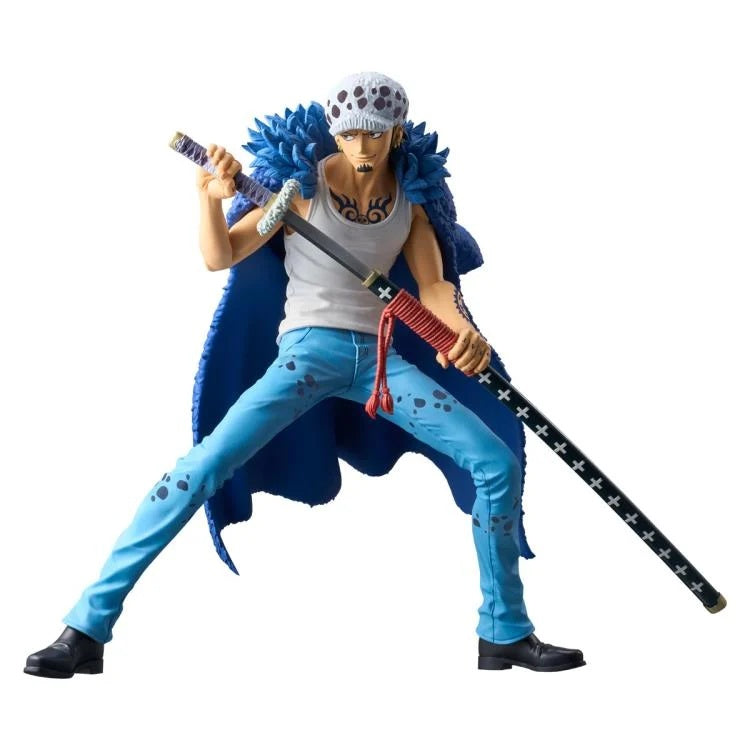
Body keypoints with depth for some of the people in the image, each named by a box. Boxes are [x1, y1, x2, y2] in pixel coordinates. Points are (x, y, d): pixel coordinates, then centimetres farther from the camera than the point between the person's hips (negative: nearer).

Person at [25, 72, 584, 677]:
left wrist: (465, 330, -17)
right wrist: (212, 197, -23)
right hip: (309, 350, -4)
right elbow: (221, 258, -4)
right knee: (206, 464, -22)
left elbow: (433, 286, 3)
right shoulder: (303, 184, -5)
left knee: (499, 463, -6)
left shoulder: (411, 194, 6)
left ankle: (506, 634, 10)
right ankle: (87, 629, -17)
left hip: (379, 356, 4)